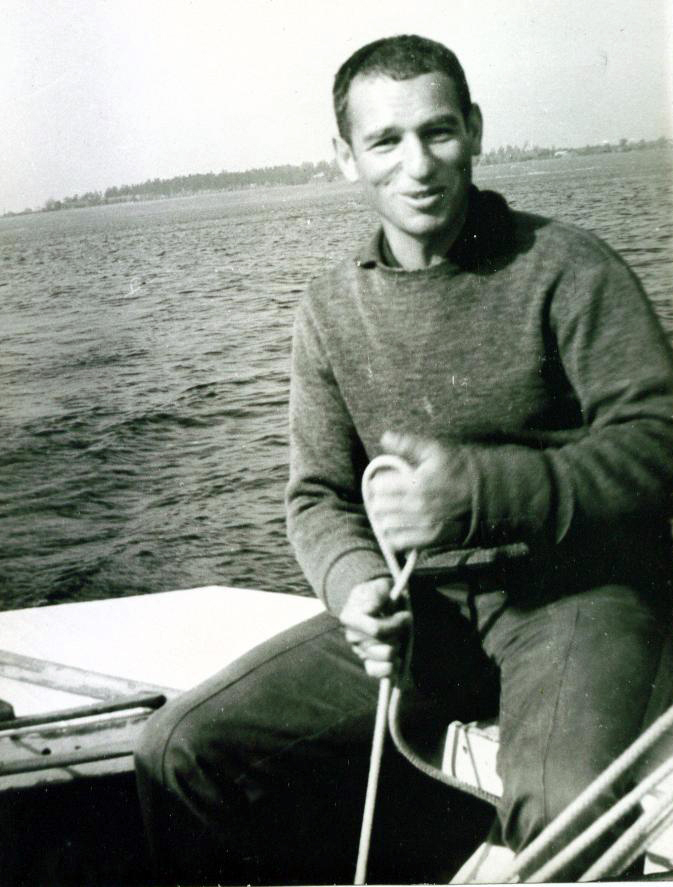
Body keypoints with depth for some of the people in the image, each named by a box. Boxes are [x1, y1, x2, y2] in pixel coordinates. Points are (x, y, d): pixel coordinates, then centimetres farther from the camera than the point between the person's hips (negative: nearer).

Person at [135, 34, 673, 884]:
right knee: (178, 752, -9)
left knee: (563, 819, -37)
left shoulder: (564, 266, -3)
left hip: (576, 589, -4)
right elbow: (319, 494, 12)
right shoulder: (330, 310, 11)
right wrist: (357, 583, -11)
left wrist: (481, 490, -24)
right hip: (424, 606, 5)